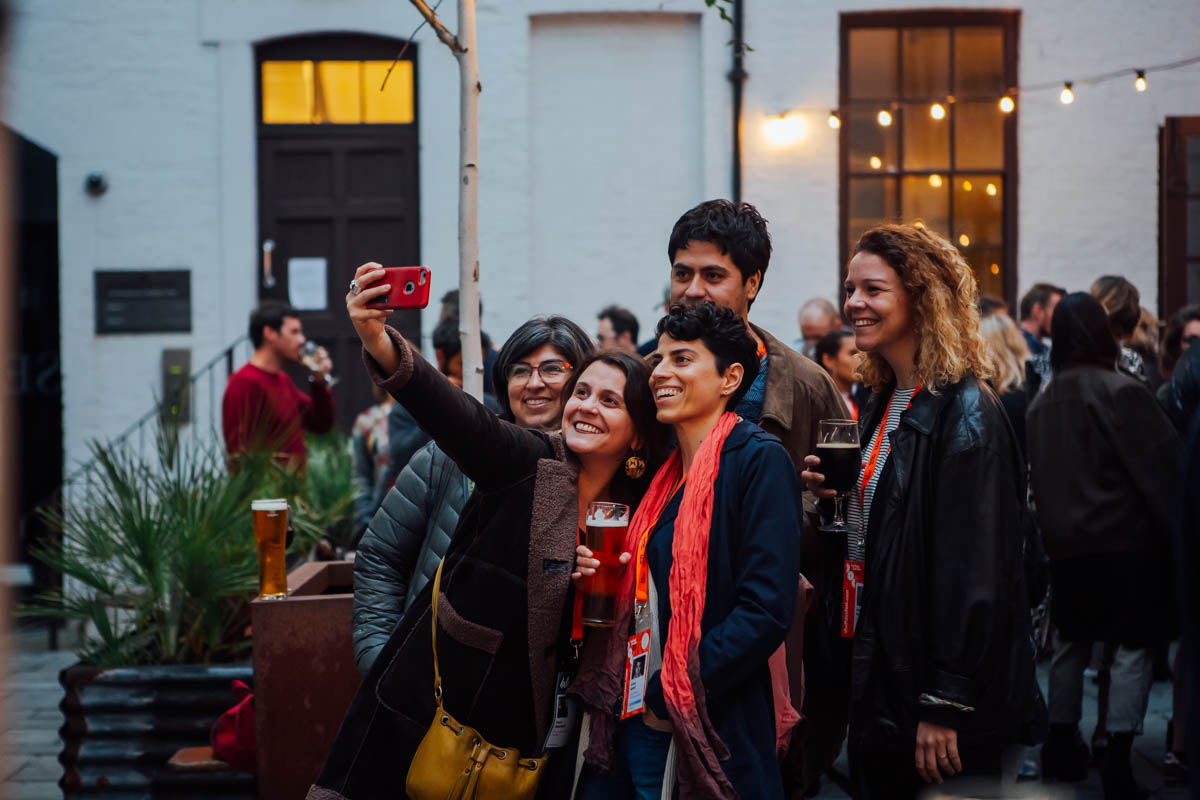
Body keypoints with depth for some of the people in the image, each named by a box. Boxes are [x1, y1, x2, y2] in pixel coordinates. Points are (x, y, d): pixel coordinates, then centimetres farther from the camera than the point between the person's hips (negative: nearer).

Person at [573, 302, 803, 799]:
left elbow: (766, 609, -17)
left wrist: (669, 696, -15)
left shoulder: (759, 460, -9)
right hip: (630, 720, 7)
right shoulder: (663, 474, 14)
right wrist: (594, 577, 1)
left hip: (710, 734, -7)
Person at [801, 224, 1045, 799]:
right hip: (880, 680, 9)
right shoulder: (883, 406, 12)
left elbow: (974, 569, -20)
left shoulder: (965, 415, -15)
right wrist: (836, 499, 0)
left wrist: (945, 704, -21)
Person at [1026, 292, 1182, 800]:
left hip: (1066, 543, 6)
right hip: (1125, 539, -6)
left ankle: (1061, 746, 20)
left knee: (1072, 643, 15)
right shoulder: (1120, 390, -12)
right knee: (1131, 647, -2)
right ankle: (1117, 759, -8)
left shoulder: (1041, 402, 7)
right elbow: (1163, 464, -13)